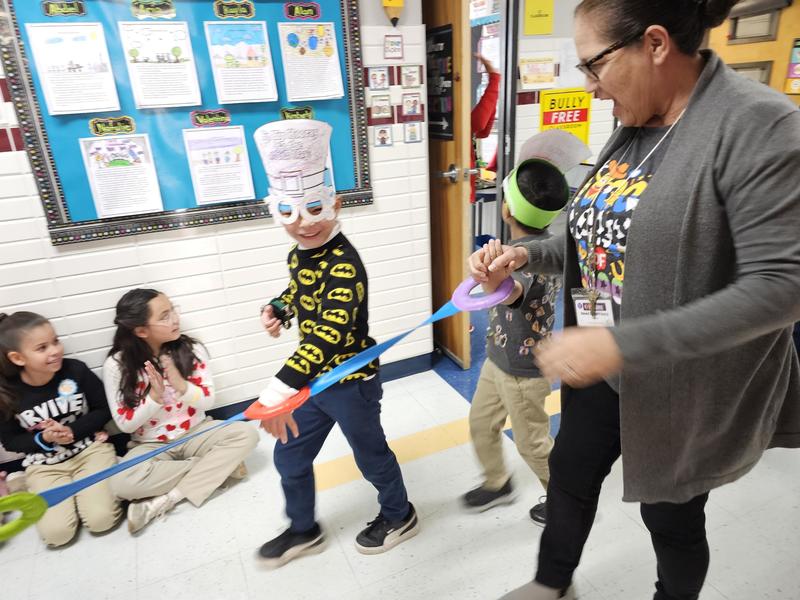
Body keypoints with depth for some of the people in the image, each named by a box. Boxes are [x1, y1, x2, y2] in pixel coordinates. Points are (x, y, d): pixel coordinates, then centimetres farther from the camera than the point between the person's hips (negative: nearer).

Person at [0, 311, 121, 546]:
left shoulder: (76, 370, -14)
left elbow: (105, 410, -2)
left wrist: (72, 431, -17)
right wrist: (44, 439, -17)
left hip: (90, 449, -1)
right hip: (44, 464, 1)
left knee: (101, 520, -18)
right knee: (56, 534, -13)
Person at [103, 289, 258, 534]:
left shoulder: (191, 349, -9)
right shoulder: (116, 365, -11)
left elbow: (208, 401, -7)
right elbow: (125, 424, -9)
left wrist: (181, 385, -26)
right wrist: (155, 397, -26)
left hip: (195, 433, 2)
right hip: (151, 445, -1)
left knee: (246, 434, -24)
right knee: (122, 483, -33)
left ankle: (166, 500, -24)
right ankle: (219, 466, -17)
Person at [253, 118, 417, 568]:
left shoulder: (344, 264, -29)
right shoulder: (301, 252, -1)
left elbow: (331, 333, -43)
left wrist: (281, 388, -53)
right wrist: (278, 308, -1)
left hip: (351, 381, -8)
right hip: (315, 378, 8)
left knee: (371, 456, 15)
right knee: (290, 457, 19)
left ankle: (400, 516, 45)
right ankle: (303, 531, 44)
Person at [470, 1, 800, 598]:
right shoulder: (633, 129, 2)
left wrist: (623, 342, -33)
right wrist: (527, 254, -5)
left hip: (684, 385, -7)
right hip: (603, 365, 7)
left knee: (671, 515, 17)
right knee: (570, 474, 22)